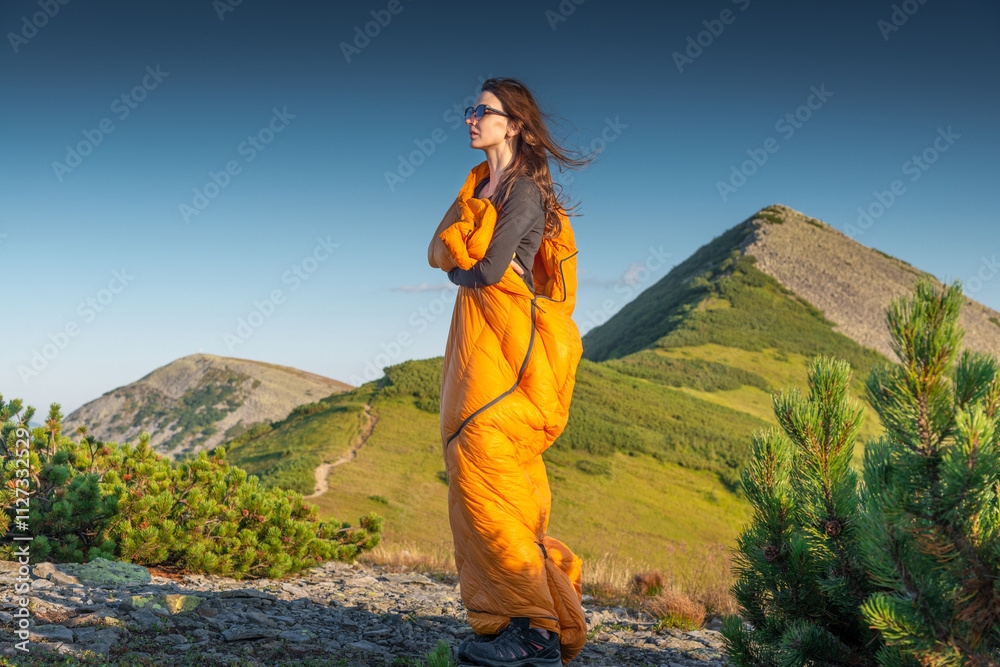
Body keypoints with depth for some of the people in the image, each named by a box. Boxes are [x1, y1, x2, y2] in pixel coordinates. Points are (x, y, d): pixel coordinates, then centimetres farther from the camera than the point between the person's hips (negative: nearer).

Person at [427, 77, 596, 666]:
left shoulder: (525, 191, -8)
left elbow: (488, 270, -16)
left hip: (511, 337, -9)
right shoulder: (479, 184, 20)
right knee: (480, 473, 3)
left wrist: (463, 269, 5)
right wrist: (474, 261, -7)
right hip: (476, 338, 9)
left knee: (481, 459, -17)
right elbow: (440, 248, 12)